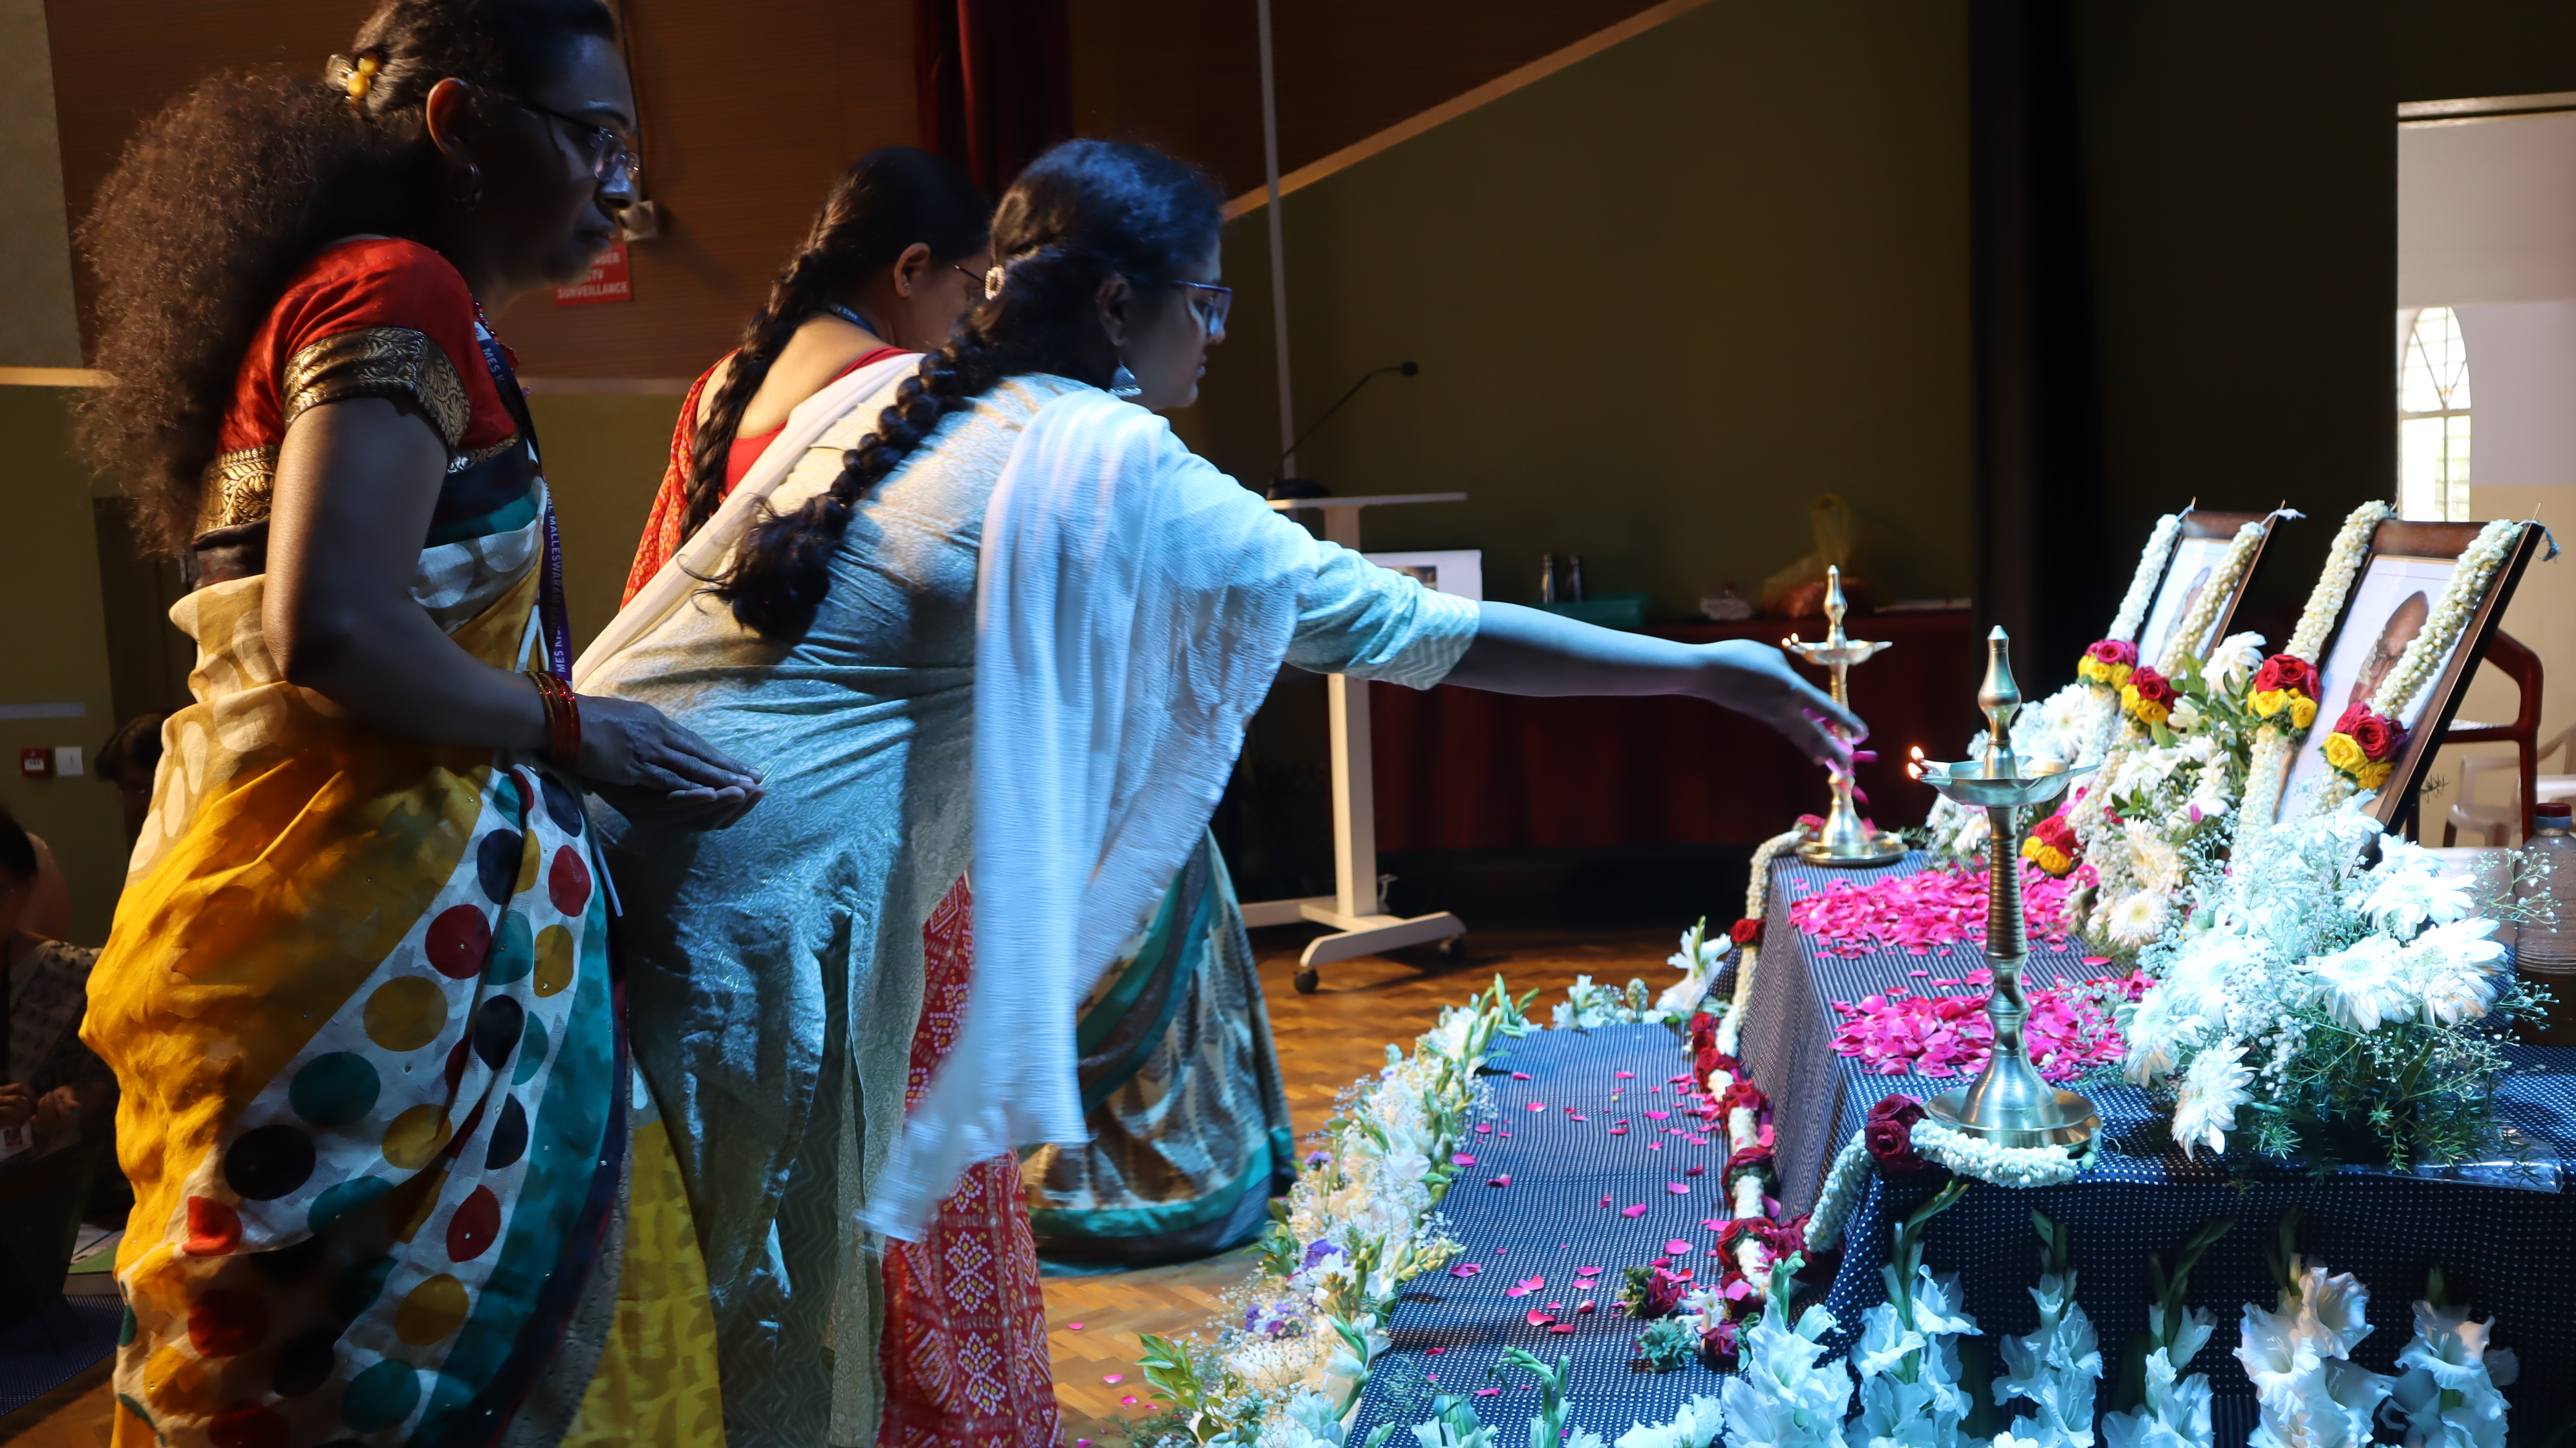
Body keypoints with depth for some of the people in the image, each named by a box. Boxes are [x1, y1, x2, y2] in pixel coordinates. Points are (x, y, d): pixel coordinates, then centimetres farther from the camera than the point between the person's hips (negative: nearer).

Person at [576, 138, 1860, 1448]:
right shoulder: (1128, 478, -8)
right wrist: (1707, 669, 3)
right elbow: (1413, 626, -5)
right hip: (770, 882, -8)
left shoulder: (899, 406, 14)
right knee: (785, 1299, 7)